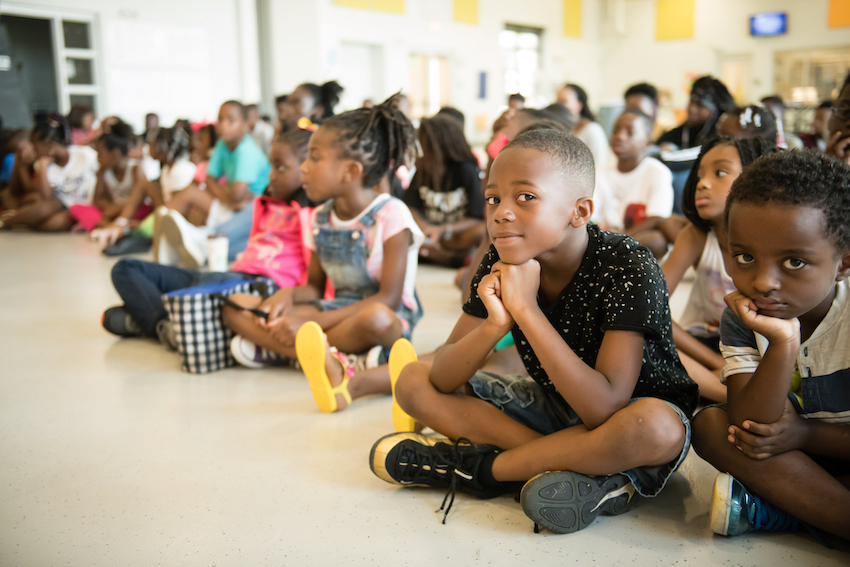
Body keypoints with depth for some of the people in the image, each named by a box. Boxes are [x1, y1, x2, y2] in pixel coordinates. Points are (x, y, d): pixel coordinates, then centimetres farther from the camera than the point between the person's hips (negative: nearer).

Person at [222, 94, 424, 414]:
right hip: (335, 312, 7)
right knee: (236, 308, -9)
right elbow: (315, 286, 14)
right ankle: (339, 362, -29)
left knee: (377, 318, -43)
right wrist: (289, 295, -11)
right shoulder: (320, 220, 7)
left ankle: (270, 346, -22)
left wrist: (313, 322, -22)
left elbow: (388, 298, -17)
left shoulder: (390, 215, -13)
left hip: (390, 323, -6)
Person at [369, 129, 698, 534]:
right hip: (553, 406, 5)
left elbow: (606, 410, -36)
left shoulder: (628, 268, -27)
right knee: (413, 382, -8)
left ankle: (477, 467, -19)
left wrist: (525, 308, -37)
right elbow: (442, 381, -14)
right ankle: (580, 465, -16)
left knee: (658, 428, -41)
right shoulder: (503, 262, -12)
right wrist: (495, 323, -34)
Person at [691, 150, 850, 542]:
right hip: (799, 453, 4)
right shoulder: (742, 319, -13)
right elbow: (747, 428, -26)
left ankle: (765, 510, -21)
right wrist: (783, 345, -38)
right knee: (708, 424, -22)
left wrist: (806, 434, -23)